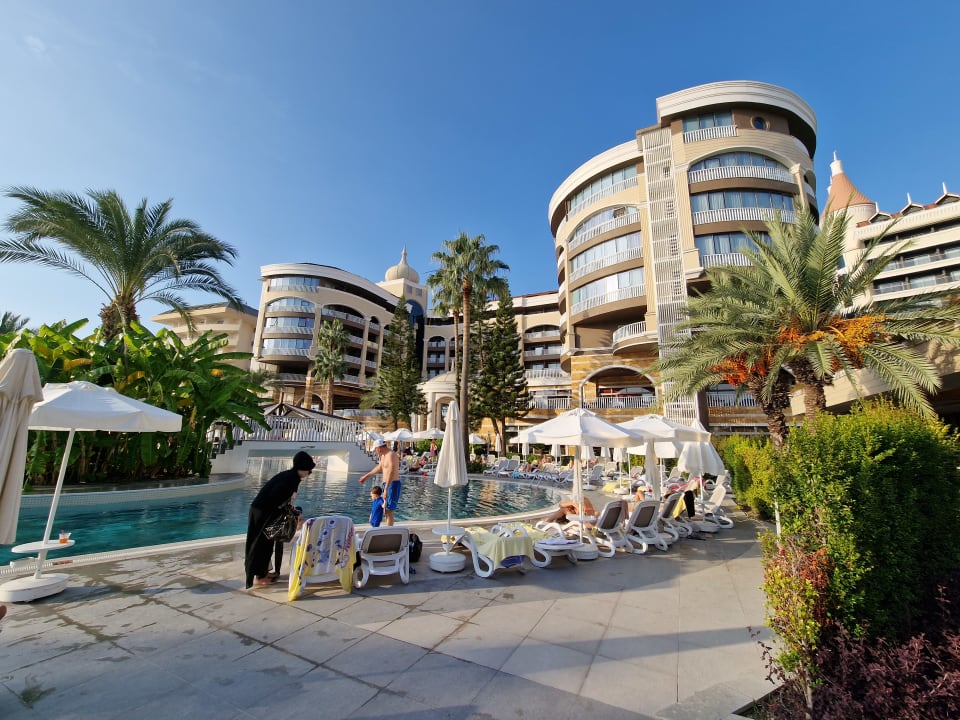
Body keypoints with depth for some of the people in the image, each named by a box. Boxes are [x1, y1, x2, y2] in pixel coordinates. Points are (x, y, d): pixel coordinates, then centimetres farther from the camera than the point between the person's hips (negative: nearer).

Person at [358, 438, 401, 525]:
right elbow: (379, 468, 30)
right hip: (387, 484, 10)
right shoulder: (383, 455, 14)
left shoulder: (391, 455, -18)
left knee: (389, 510, -9)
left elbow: (391, 473, -27)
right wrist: (366, 476, 39)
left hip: (393, 485, -10)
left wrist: (386, 489, -32)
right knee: (385, 509, 16)